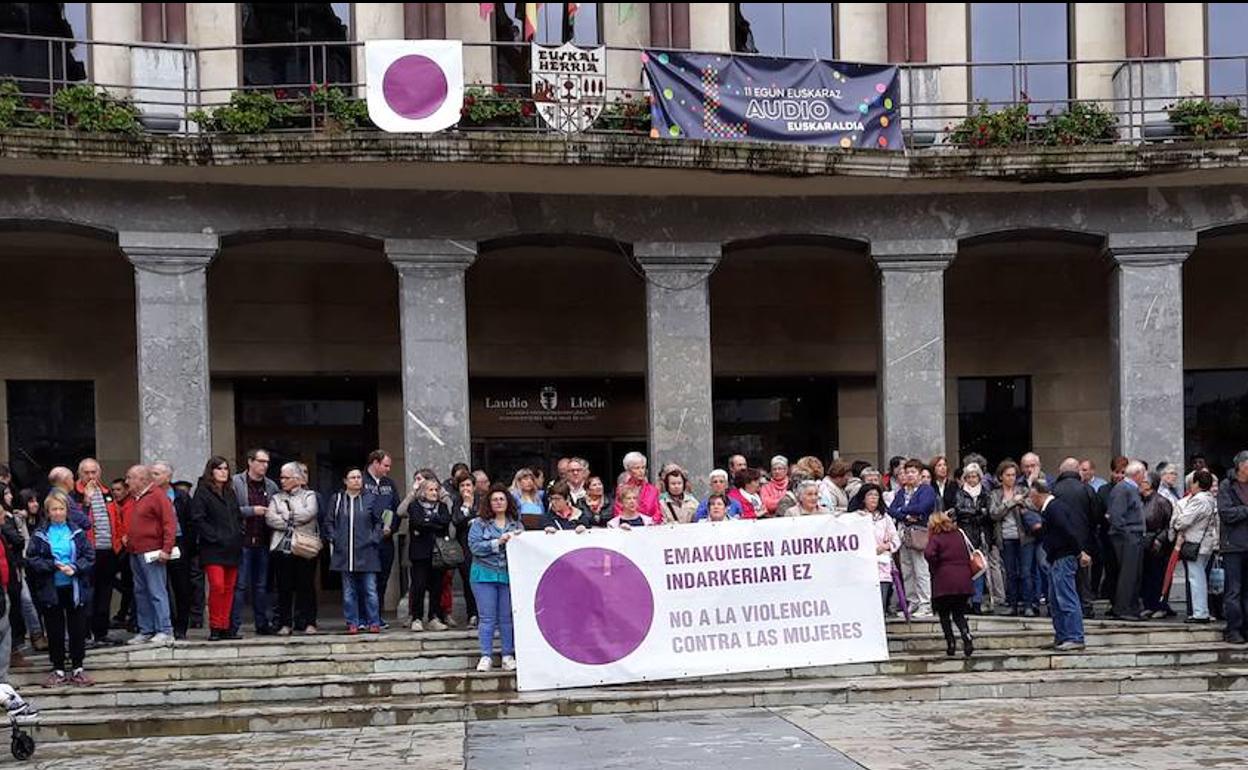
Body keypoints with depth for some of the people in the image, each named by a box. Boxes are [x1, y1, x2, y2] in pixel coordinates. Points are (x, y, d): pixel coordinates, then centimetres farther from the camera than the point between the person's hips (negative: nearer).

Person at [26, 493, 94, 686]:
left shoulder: (77, 532, 2)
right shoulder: (40, 535, 1)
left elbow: (90, 556, -1)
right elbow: (32, 560, -4)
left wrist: (75, 567, -18)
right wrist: (54, 565, -18)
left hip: (76, 588, 0)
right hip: (50, 590, 0)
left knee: (78, 630, 6)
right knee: (55, 632, 7)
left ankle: (77, 668, 17)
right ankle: (58, 670, 18)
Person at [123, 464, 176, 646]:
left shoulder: (158, 496, -9)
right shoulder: (135, 499, 17)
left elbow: (170, 523, -15)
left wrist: (166, 549, -20)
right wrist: (127, 537, 14)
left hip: (151, 554, -9)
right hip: (135, 553, 9)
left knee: (157, 593, -8)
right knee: (141, 593, 11)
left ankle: (164, 632, -7)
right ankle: (146, 631, 18)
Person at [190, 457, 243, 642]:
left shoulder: (230, 492, 19)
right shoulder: (202, 492, -2)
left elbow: (238, 517, 25)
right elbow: (198, 520, -10)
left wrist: (239, 535, 9)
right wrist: (215, 537, -14)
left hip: (233, 549, 7)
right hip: (213, 550, -7)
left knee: (229, 588, 6)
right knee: (217, 586, -15)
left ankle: (225, 627, 11)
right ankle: (215, 627, -7)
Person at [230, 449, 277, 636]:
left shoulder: (271, 486, 13)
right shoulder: (235, 482, -3)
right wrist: (252, 510, -14)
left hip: (263, 542, 5)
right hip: (242, 541, -5)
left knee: (261, 585, 11)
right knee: (240, 585, -4)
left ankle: (262, 624, 18)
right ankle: (234, 625, -1)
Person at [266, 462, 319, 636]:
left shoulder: (309, 495, 10)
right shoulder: (276, 498, 17)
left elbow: (309, 513, -10)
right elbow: (270, 518, 0)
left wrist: (286, 517, -2)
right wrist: (292, 524, -8)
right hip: (281, 548, 2)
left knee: (306, 586, -2)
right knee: (284, 588, 1)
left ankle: (308, 623, 3)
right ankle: (285, 624, 6)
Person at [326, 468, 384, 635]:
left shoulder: (371, 499, 5)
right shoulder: (337, 499, 7)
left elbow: (378, 522, 9)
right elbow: (329, 522, 11)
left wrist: (374, 539, -3)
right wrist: (333, 539, 0)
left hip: (366, 552, -1)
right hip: (344, 552, 1)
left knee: (370, 589, -1)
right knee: (349, 591, 4)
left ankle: (373, 622, 5)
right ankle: (352, 623, 10)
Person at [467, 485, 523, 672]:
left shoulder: (517, 524, 10)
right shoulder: (480, 524, 4)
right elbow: (474, 546, -9)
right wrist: (498, 542, -15)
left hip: (509, 575, 2)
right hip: (485, 574, -1)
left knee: (507, 618, 4)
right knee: (487, 618, 0)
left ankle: (508, 656, 12)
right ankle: (486, 657, 4)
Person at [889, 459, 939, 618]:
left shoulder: (927, 490, -1)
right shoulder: (902, 491, 17)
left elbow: (921, 508, -17)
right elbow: (891, 510, 7)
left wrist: (902, 510, -4)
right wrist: (906, 516, -11)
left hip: (920, 532, -6)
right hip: (904, 532, 6)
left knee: (921, 571, -9)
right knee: (907, 572, 6)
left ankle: (926, 606, -7)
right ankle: (913, 603, 13)